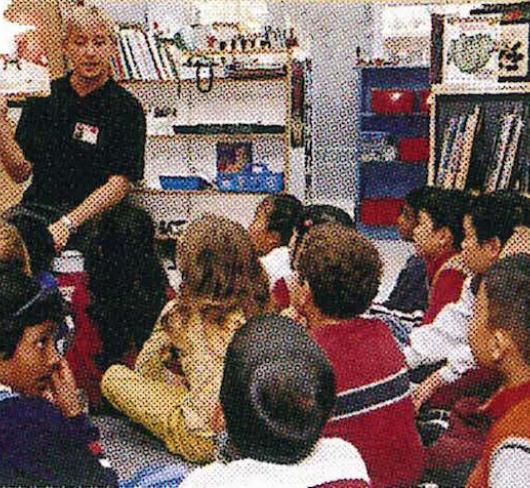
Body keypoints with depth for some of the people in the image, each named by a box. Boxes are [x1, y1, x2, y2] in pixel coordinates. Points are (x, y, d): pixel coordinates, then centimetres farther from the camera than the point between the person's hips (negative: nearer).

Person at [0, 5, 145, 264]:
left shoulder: (127, 109, 0)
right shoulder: (42, 98, 12)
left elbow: (119, 184, -7)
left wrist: (68, 223, -19)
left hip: (93, 215, -3)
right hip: (36, 207, 4)